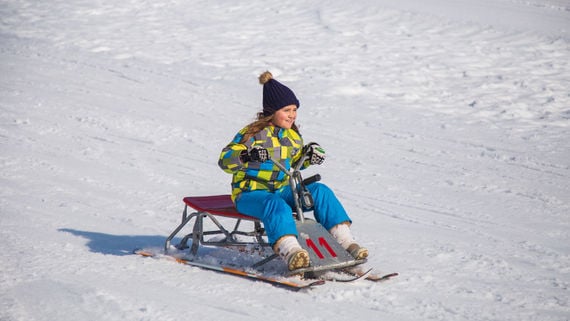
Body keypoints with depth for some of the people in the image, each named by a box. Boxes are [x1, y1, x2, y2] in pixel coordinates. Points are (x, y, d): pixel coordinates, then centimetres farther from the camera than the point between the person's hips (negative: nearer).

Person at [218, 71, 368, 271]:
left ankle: (344, 240, -17)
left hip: (282, 190, 6)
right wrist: (247, 156, -37)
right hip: (250, 193, -6)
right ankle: (289, 251, -56)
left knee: (320, 191, -13)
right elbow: (225, 160, -18)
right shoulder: (252, 134, -11)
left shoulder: (292, 135, 10)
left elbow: (296, 161, 29)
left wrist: (310, 155, 6)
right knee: (277, 205, -39)